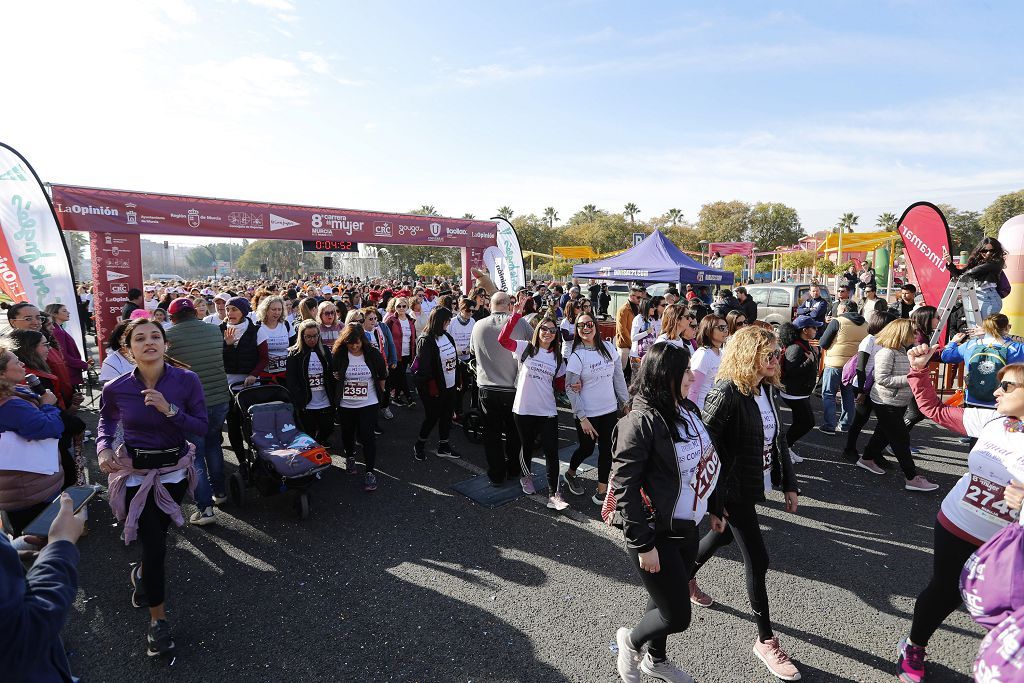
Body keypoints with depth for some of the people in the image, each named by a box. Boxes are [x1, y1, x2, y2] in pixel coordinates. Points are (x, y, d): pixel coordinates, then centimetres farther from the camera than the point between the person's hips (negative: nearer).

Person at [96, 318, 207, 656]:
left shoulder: (187, 381, -16)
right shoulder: (116, 389, -12)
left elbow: (202, 429, -14)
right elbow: (106, 419, 11)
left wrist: (169, 410, -27)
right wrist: (103, 447, -7)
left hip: (175, 470, 1)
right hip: (135, 472, -1)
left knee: (156, 536, 20)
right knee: (155, 545, -4)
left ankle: (141, 573, 56)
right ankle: (158, 619, 17)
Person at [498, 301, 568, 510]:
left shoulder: (557, 358, 9)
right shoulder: (526, 348, -3)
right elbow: (503, 339, -18)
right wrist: (516, 314, -25)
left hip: (548, 412, 2)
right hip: (524, 409, -2)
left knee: (551, 452, -3)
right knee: (527, 447, 16)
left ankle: (554, 493, 8)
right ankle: (526, 476, 44)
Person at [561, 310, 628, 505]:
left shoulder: (608, 348, -1)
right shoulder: (576, 355, -13)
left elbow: (618, 377, 8)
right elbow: (570, 389, -12)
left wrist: (625, 401, 8)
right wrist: (582, 418, -15)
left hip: (610, 410, 4)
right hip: (588, 413, -4)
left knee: (607, 450, 8)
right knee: (586, 449, 11)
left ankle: (602, 492, 22)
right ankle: (570, 474, 41)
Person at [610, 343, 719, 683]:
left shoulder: (688, 411, 0)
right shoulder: (641, 422, -24)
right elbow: (624, 486, -22)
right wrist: (643, 544, -20)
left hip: (688, 527, 8)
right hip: (658, 534, -7)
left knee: (668, 600, 24)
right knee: (677, 615, 3)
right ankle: (630, 640, 33)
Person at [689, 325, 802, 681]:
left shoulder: (768, 389, 1)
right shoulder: (727, 393, -25)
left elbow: (778, 439, 10)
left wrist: (788, 483, 10)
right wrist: (713, 502, -19)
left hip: (754, 484, 8)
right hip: (733, 490, -8)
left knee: (721, 536, 25)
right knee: (757, 559, 0)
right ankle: (765, 640, 19)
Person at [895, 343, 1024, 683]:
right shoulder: (990, 420, -6)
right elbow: (934, 409, 5)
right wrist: (919, 370, -2)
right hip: (955, 526, 3)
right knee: (944, 591, 19)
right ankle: (914, 647, 39)